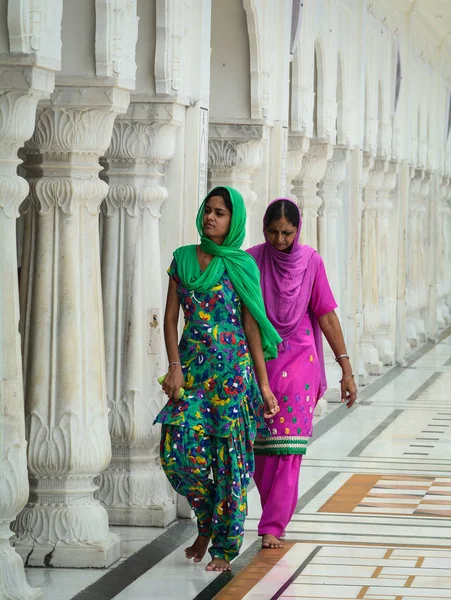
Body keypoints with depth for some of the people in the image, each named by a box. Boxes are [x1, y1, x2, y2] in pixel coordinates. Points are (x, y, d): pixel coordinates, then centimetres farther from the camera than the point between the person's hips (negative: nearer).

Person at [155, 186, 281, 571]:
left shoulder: (242, 266, 1)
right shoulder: (183, 259, 8)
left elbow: (251, 327, 1)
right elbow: (171, 317, 6)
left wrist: (264, 384, -1)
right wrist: (174, 366, -7)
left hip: (231, 367, -2)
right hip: (191, 365, 3)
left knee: (229, 455, -3)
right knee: (180, 449, -7)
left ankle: (224, 547, 7)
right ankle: (206, 523, 18)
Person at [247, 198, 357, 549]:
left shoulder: (310, 262, -2)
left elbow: (326, 315, 1)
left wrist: (346, 368, -1)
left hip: (298, 362, -1)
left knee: (288, 449, -7)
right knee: (260, 448, 4)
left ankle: (273, 527, -4)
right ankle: (277, 512, 24)